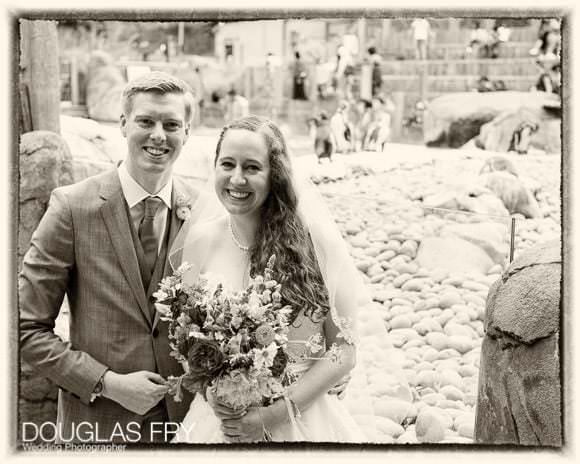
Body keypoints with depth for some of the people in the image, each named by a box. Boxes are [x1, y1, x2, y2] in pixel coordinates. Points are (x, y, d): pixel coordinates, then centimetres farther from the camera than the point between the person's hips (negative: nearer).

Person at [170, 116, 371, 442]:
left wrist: (280, 410, -16)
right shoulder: (200, 240, -5)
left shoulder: (315, 237, -11)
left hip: (303, 420, -1)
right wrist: (211, 392, -14)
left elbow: (343, 349, -7)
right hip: (219, 420, 2)